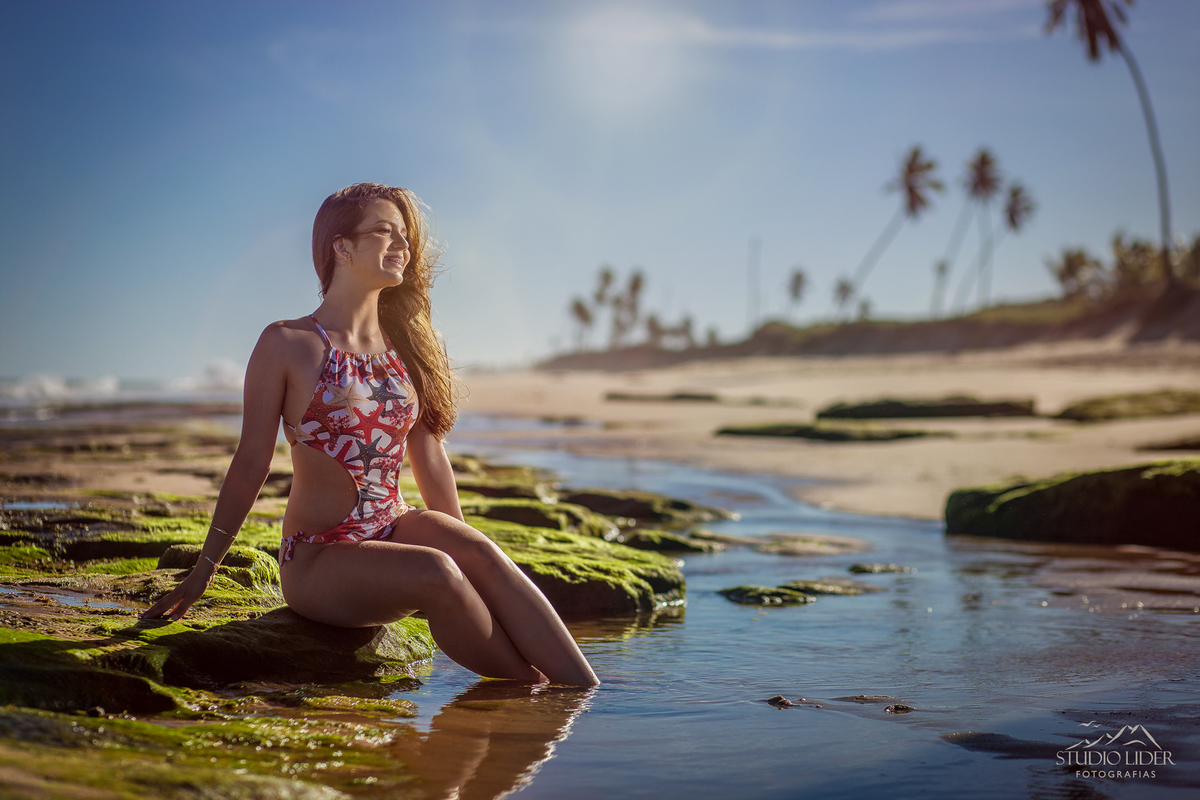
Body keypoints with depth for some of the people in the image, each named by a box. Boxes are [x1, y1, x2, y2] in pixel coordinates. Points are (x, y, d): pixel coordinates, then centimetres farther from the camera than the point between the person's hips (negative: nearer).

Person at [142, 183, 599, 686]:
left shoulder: (404, 346, 12)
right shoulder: (287, 344, -3)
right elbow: (251, 465, -1)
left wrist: (461, 549, 17)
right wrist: (201, 574, 1)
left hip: (396, 534, 4)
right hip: (318, 561, -4)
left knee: (477, 550, -28)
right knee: (435, 574, -32)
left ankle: (585, 695, -33)